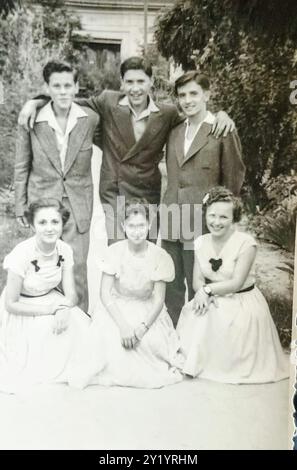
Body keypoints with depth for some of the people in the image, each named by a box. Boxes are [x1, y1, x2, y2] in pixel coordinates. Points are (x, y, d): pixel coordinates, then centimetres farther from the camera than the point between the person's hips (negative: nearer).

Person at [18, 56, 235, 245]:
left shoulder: (168, 114, 0)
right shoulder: (109, 102, -2)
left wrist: (220, 113, -6)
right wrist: (35, 102, -1)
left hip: (149, 196, 1)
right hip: (115, 195, -1)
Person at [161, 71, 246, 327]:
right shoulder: (175, 132, 12)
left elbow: (234, 178, -2)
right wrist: (171, 206, 15)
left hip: (201, 224, -6)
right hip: (171, 221, 6)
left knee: (198, 290, 5)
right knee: (171, 288, 13)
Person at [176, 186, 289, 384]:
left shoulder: (246, 242, -17)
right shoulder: (201, 242, 1)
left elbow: (237, 283, -18)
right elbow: (197, 280, 0)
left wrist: (208, 289, -19)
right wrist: (204, 295, -21)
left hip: (242, 305, -5)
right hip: (213, 302, 5)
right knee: (194, 316, -20)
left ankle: (224, 366, 0)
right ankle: (195, 362, 6)